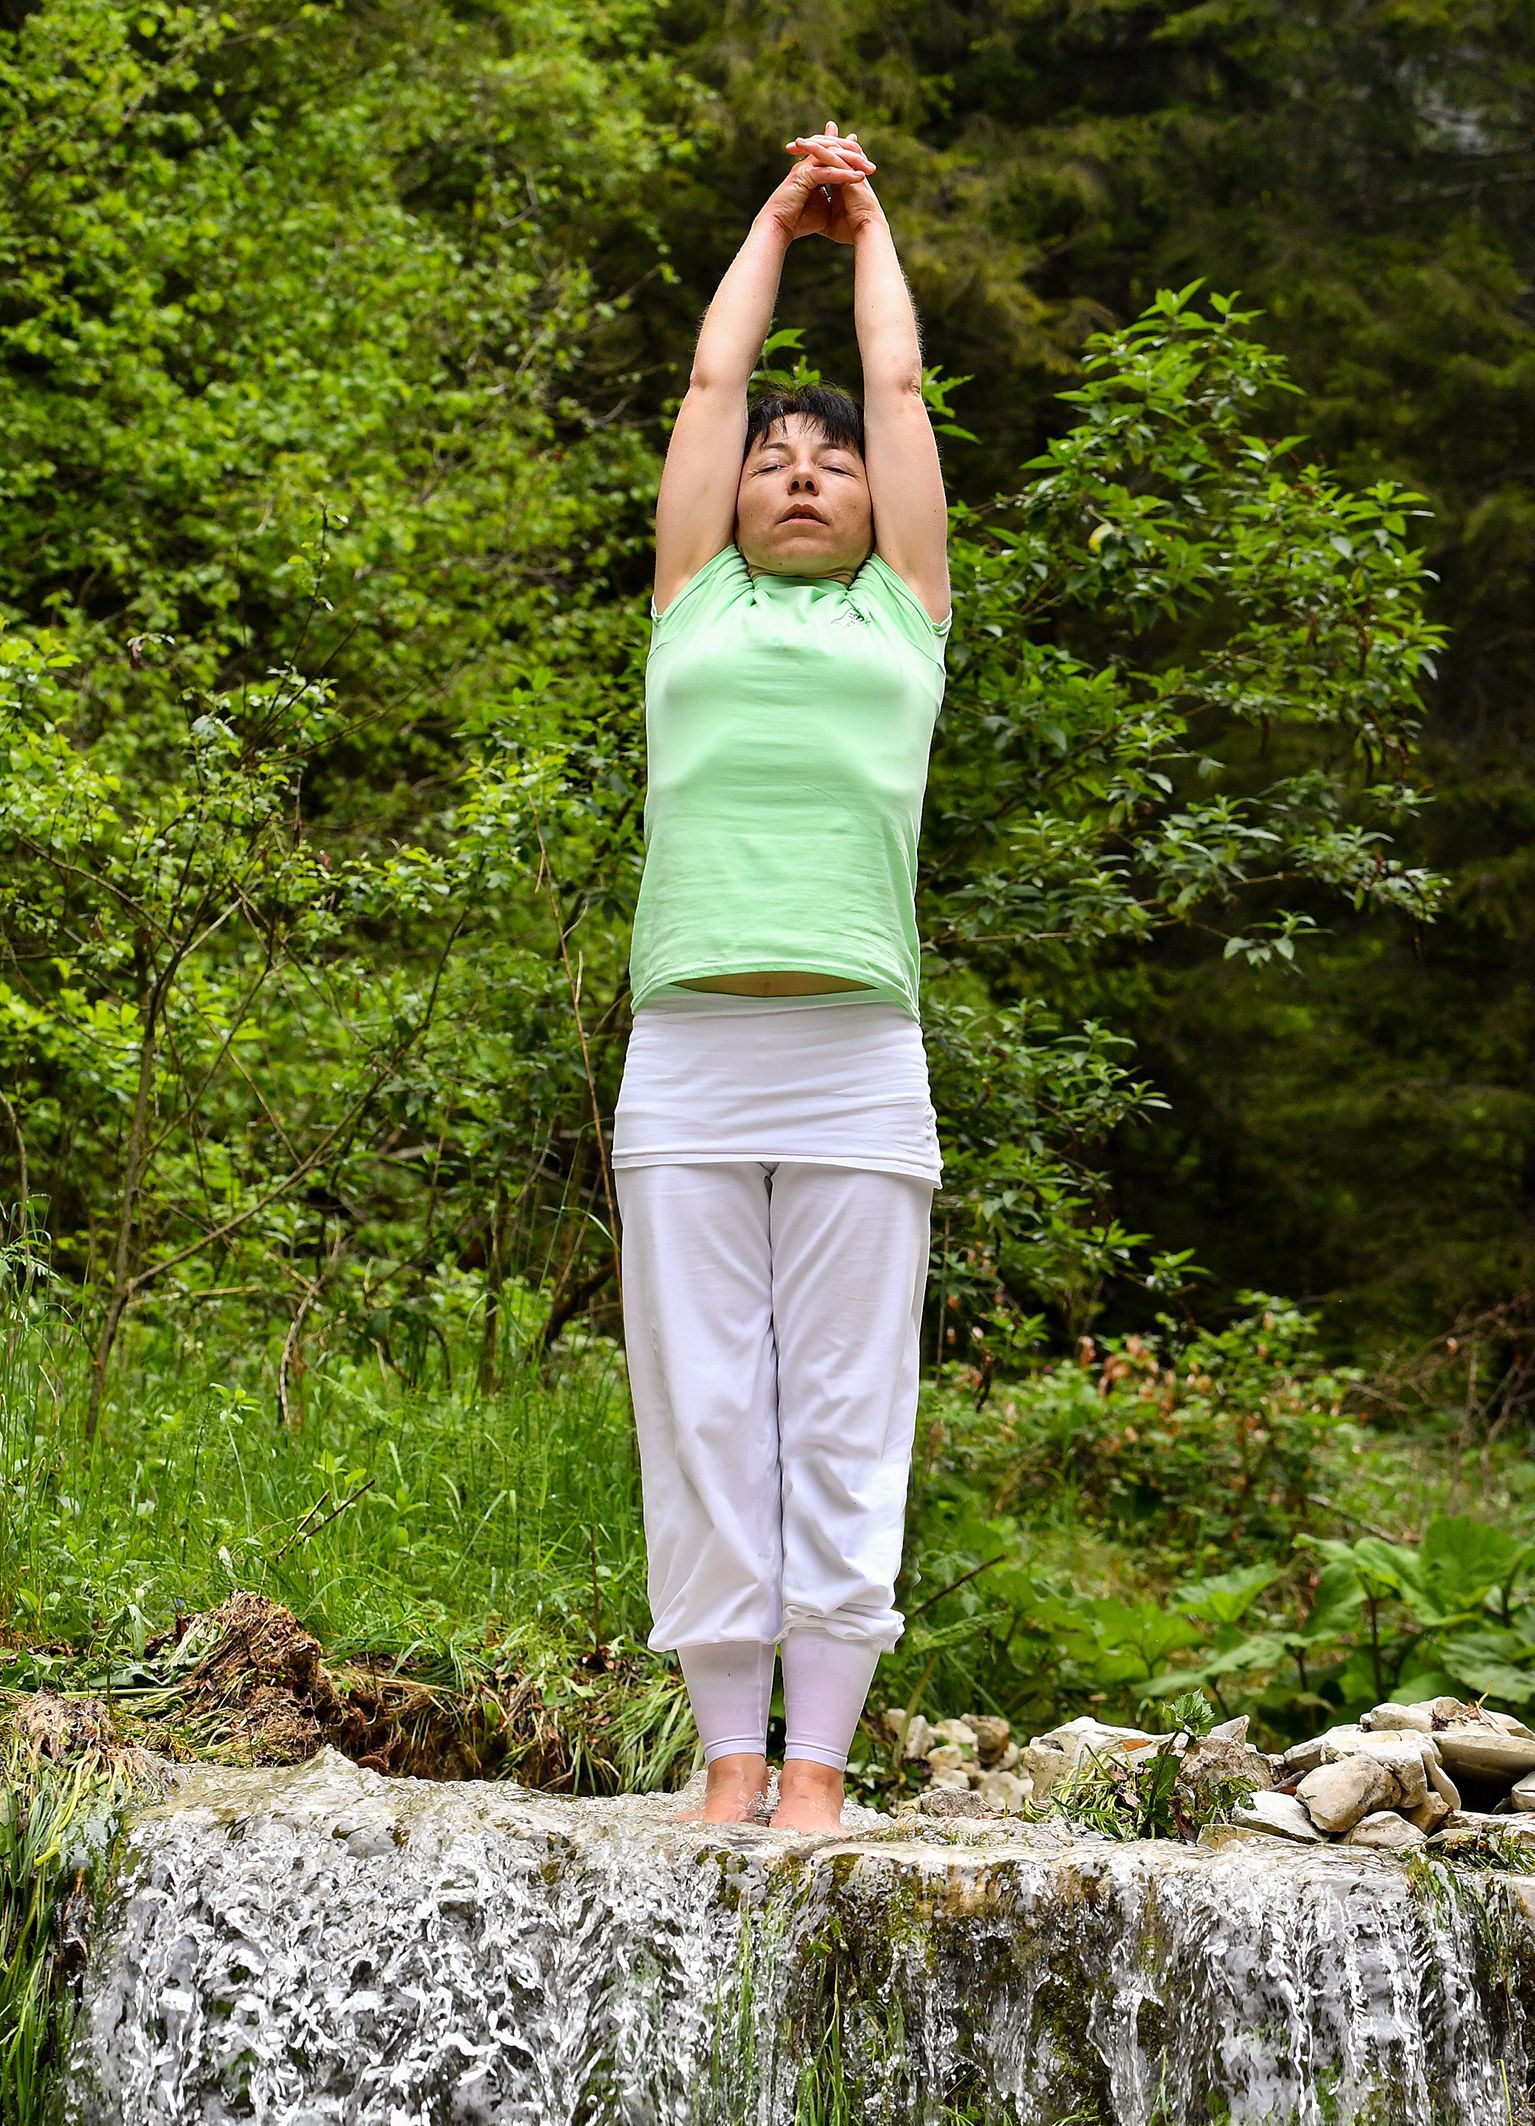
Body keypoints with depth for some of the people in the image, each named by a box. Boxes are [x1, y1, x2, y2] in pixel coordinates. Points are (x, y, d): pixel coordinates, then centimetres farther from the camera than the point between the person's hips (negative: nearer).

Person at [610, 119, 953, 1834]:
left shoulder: (902, 609, 19)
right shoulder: (696, 603, 21)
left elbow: (900, 381, 26)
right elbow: (712, 380, 27)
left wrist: (868, 226, 40)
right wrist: (776, 219, 38)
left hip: (856, 1065, -1)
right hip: (685, 1060, 1)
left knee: (843, 1426, 0)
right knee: (701, 1419, 0)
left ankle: (817, 1764, 6)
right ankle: (727, 1755, 8)